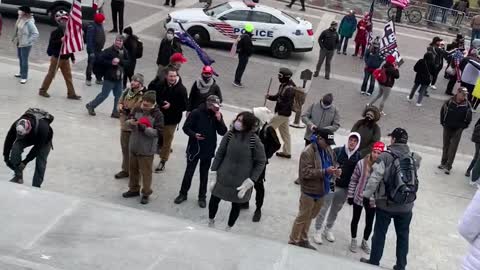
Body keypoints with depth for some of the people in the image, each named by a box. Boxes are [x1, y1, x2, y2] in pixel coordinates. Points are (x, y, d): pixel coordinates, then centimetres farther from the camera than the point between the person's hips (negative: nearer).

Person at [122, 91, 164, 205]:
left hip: (147, 149, -5)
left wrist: (145, 128, -28)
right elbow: (127, 122, 9)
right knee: (133, 169, 19)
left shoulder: (158, 114, -15)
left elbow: (159, 132, -18)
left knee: (146, 172, 5)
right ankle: (134, 189, 36)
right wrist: (130, 122, -16)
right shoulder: (137, 110, -2)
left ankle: (146, 193, 19)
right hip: (134, 146, 5)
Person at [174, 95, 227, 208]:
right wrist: (194, 134, -26)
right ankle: (183, 193, 25)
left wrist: (219, 120, -19)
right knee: (189, 172, 9)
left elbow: (223, 132, -5)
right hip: (194, 148, -3)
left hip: (208, 150, 3)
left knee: (204, 174, 13)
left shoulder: (217, 115, -1)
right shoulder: (196, 113, -13)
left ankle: (202, 197, 24)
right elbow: (186, 127, -8)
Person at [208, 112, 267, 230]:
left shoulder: (254, 140, -19)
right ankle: (210, 222, 41)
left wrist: (249, 182, -13)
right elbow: (220, 153, -1)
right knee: (214, 199, 12)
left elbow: (261, 162, -10)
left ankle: (228, 229, 39)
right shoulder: (230, 134, -11)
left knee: (236, 205, 14)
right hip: (223, 177, 2)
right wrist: (213, 173, -3)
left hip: (240, 181, -2)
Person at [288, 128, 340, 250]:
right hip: (309, 191, -7)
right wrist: (325, 171, -30)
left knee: (309, 217, 20)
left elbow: (333, 164, 18)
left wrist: (335, 170, -6)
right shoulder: (308, 152, -20)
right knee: (303, 217, 5)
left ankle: (303, 240, 35)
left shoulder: (328, 150, 3)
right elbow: (306, 172, -24)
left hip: (322, 190, 7)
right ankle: (293, 241, 20)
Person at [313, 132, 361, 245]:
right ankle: (318, 231, 11)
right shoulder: (337, 151, -8)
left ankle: (328, 230, 33)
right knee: (324, 208, 0)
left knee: (335, 210, 16)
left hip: (344, 188, 3)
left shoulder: (358, 157, 0)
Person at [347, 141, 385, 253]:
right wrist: (350, 195, 0)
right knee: (355, 220, 18)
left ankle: (365, 242, 37)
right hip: (359, 197, 0)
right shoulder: (362, 163, -13)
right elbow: (354, 180, -3)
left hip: (373, 200, 0)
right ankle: (353, 240, 39)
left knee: (369, 223, 12)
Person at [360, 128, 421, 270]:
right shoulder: (414, 158, -1)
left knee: (379, 233, 13)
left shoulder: (385, 156, -14)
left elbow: (374, 178, -16)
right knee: (403, 236, 17)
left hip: (385, 204, -3)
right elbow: (414, 178, 9)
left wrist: (366, 195, -6)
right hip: (406, 206, 3)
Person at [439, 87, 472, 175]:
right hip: (447, 127, 1)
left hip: (458, 129, -1)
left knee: (453, 148, -4)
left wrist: (464, 126, -2)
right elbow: (442, 112, 3)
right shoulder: (449, 102, -12)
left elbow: (468, 118, 1)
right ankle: (443, 163, 28)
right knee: (446, 145, 14)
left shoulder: (467, 105, -11)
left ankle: (448, 166, -1)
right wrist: (443, 122, 4)